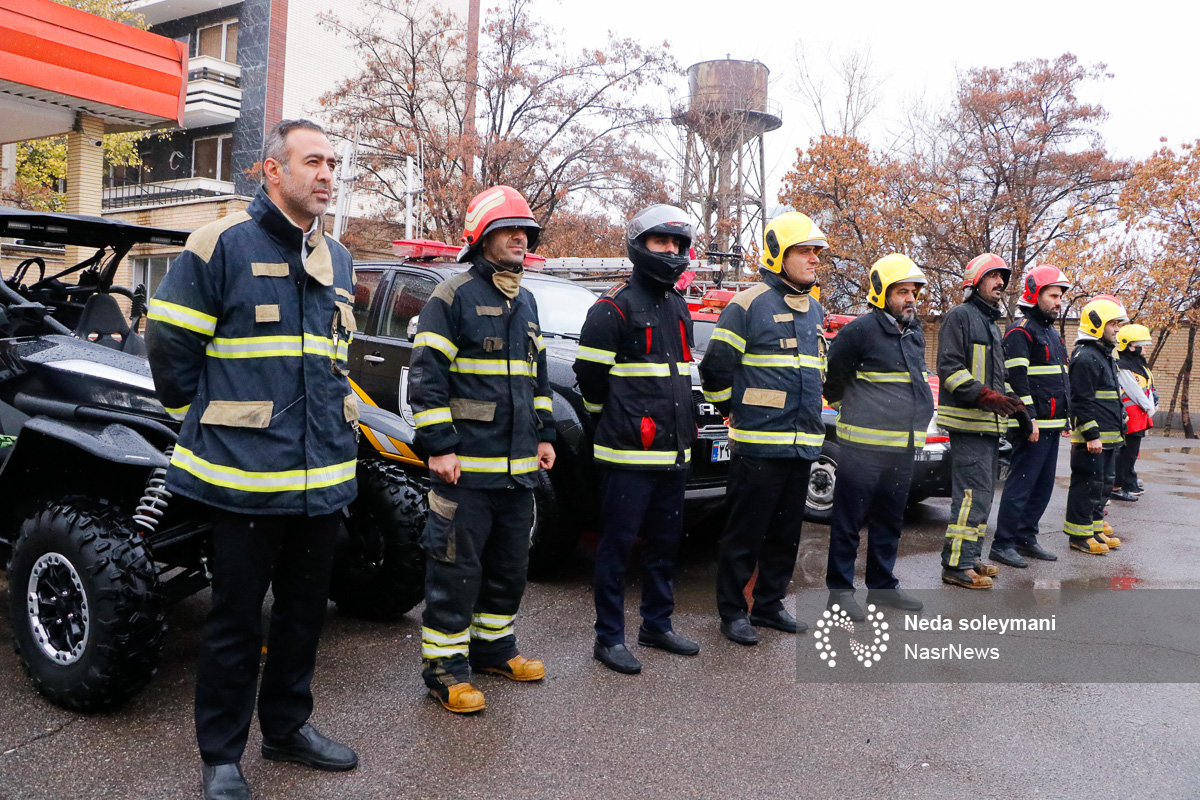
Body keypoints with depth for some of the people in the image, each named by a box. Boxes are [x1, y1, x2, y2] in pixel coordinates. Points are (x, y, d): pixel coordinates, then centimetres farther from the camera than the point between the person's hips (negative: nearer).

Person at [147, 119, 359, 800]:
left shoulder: (337, 261, 12)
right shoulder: (224, 244, -9)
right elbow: (169, 340, -5)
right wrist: (199, 415, 2)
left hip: (325, 474, 6)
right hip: (246, 475, -6)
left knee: (306, 611, 17)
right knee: (237, 620, 6)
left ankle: (288, 726, 36)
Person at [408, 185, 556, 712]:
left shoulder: (525, 302, 17)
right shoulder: (454, 295, -7)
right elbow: (426, 376, -12)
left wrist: (543, 435, 19)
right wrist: (439, 446, -16)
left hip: (518, 464, 8)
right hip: (465, 463, -8)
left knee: (510, 564, 16)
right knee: (456, 567, -1)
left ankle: (494, 645, 32)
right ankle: (445, 667, 11)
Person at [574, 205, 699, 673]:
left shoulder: (679, 307, 17)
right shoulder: (615, 307, -8)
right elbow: (590, 374, -6)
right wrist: (613, 417, 5)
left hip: (673, 451, 8)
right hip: (629, 452, -8)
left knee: (665, 542, 15)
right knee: (618, 545, 0)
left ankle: (657, 625, 29)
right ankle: (609, 639, 10)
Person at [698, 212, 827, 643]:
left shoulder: (815, 311, 16)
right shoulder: (749, 305, -9)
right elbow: (715, 368, -9)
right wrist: (738, 411, 0)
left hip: (802, 445, 7)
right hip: (758, 444, -7)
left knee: (786, 534, 15)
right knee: (745, 534, 2)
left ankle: (769, 604, 28)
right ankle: (732, 611, 14)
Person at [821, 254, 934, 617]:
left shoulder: (914, 334, 14)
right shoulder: (861, 330, -13)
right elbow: (833, 377, -6)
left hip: (903, 447, 8)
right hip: (863, 446, -8)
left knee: (889, 520, 16)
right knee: (849, 520, 1)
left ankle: (882, 586, 28)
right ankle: (840, 588, 11)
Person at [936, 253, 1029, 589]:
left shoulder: (991, 322, 23)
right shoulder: (961, 315, -7)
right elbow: (949, 367, -16)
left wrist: (1013, 403, 14)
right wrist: (986, 395, -24)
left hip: (990, 423, 10)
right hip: (968, 422, -10)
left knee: (982, 493, 13)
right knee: (974, 493, -13)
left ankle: (971, 557, 22)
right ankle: (956, 565, -9)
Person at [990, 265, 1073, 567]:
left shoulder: (1051, 332, 21)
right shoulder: (1021, 331, -10)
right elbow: (1017, 379, -18)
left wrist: (1064, 417, 23)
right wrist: (1029, 419, -22)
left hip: (1051, 425, 10)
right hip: (1032, 426, -10)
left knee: (1043, 486, 12)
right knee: (1021, 485, -8)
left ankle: (1026, 538, 21)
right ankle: (1003, 544, -3)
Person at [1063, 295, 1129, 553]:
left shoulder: (1104, 355, 19)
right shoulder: (1085, 357, -16)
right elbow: (1082, 401, -21)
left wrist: (1116, 429, 24)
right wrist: (1092, 434, -23)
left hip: (1106, 436, 11)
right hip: (1091, 438, -11)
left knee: (1104, 484, 16)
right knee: (1087, 485, -5)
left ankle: (1095, 527, 27)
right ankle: (1079, 535, 2)